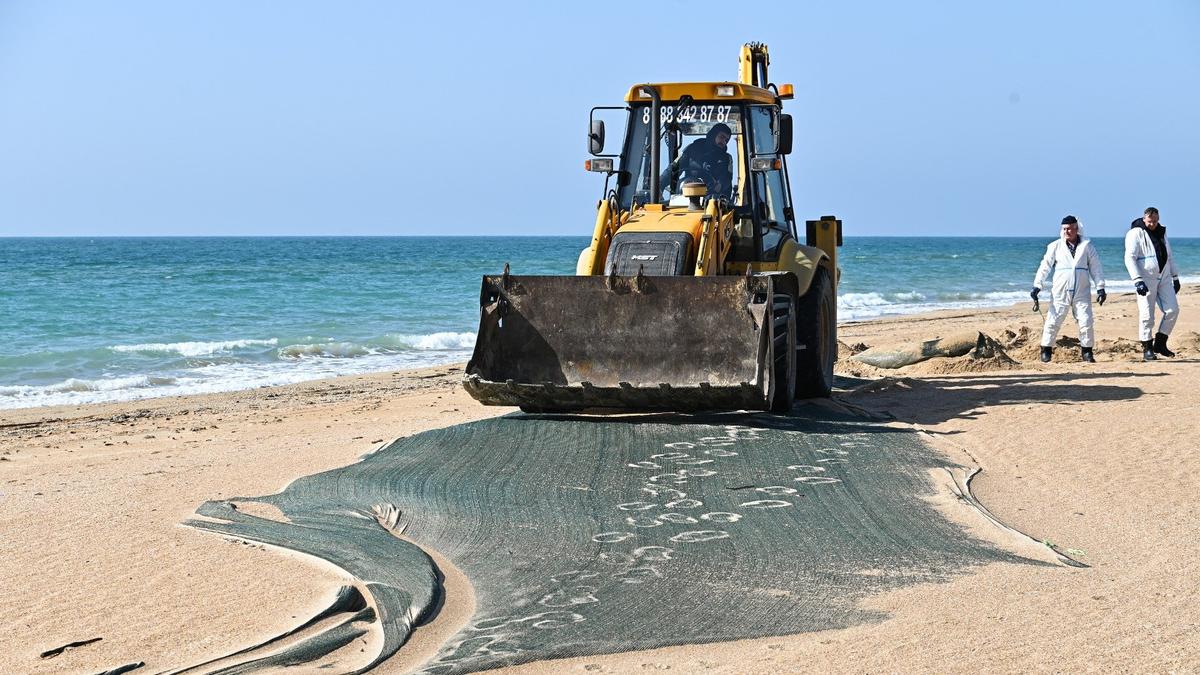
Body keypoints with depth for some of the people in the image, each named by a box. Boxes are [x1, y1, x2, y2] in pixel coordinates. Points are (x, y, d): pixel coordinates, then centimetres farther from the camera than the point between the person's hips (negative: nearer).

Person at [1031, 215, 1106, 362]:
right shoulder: (1055, 246, 5)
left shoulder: (1087, 246, 6)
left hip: (1082, 292, 1)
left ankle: (1086, 352, 11)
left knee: (1086, 322, -2)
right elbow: (1045, 266, 2)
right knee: (1053, 322, -4)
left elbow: (1095, 267, 7)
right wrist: (1037, 285, -8)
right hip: (1060, 292, -1)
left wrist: (1100, 287, 0)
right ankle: (1046, 351, 6)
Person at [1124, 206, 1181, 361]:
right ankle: (1147, 349, 4)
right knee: (1147, 315, -6)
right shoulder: (1135, 233, -8)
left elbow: (1169, 256, 24)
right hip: (1146, 280, -6)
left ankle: (1160, 344, 11)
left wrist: (1175, 277, 20)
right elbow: (1130, 258, -15)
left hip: (1164, 278, 6)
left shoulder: (1162, 232, 15)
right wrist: (1138, 280, -24)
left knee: (1172, 310, -1)